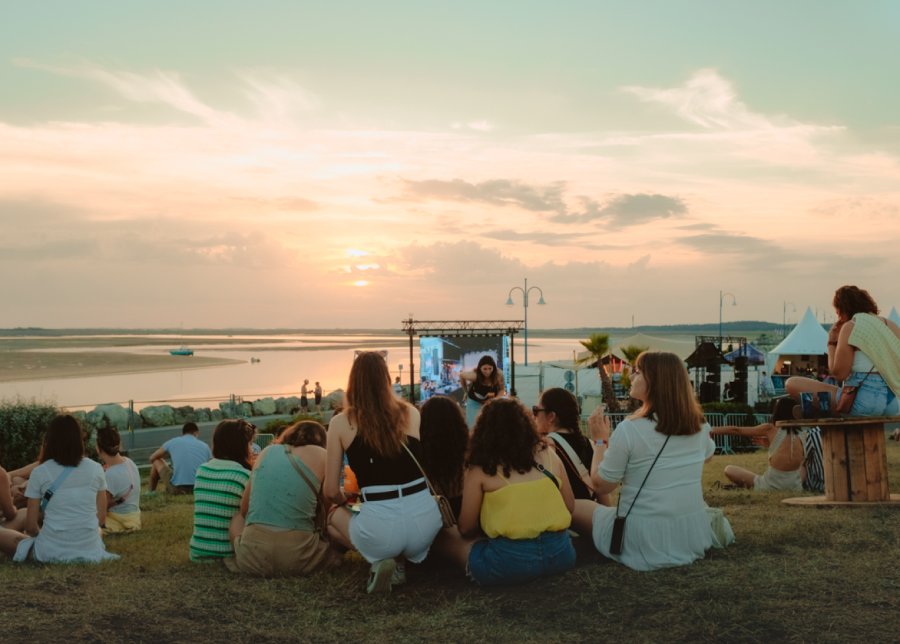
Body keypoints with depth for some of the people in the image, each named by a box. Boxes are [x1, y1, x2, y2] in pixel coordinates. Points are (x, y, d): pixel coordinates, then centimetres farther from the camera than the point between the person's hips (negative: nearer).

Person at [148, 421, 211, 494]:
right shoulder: (205, 446, 9)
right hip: (199, 490, 2)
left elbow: (152, 458, 18)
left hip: (176, 489, -2)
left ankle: (151, 492, 33)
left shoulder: (173, 442, 5)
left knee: (156, 461, 23)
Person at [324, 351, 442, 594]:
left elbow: (331, 491, 4)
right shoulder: (411, 413, 7)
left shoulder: (341, 423, 0)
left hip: (381, 526, -3)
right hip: (425, 518, 3)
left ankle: (381, 559, 5)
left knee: (334, 517, 30)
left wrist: (346, 501, 28)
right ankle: (400, 560, 9)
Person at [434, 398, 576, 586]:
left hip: (510, 561, -4)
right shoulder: (547, 454, 8)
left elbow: (466, 529, 4)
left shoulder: (480, 470, -2)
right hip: (560, 553, 4)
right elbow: (570, 506, 15)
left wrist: (486, 530, 25)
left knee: (444, 536, 14)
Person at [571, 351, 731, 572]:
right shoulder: (698, 425, -2)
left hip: (643, 546, -7)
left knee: (573, 506, 14)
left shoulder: (629, 430, -19)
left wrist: (600, 440, 4)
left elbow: (601, 485, -7)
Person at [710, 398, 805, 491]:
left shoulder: (770, 429, -5)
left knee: (729, 469, 11)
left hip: (771, 487, -4)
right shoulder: (800, 437, 5)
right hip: (795, 489, 4)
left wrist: (709, 431, 12)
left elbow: (736, 430, 2)